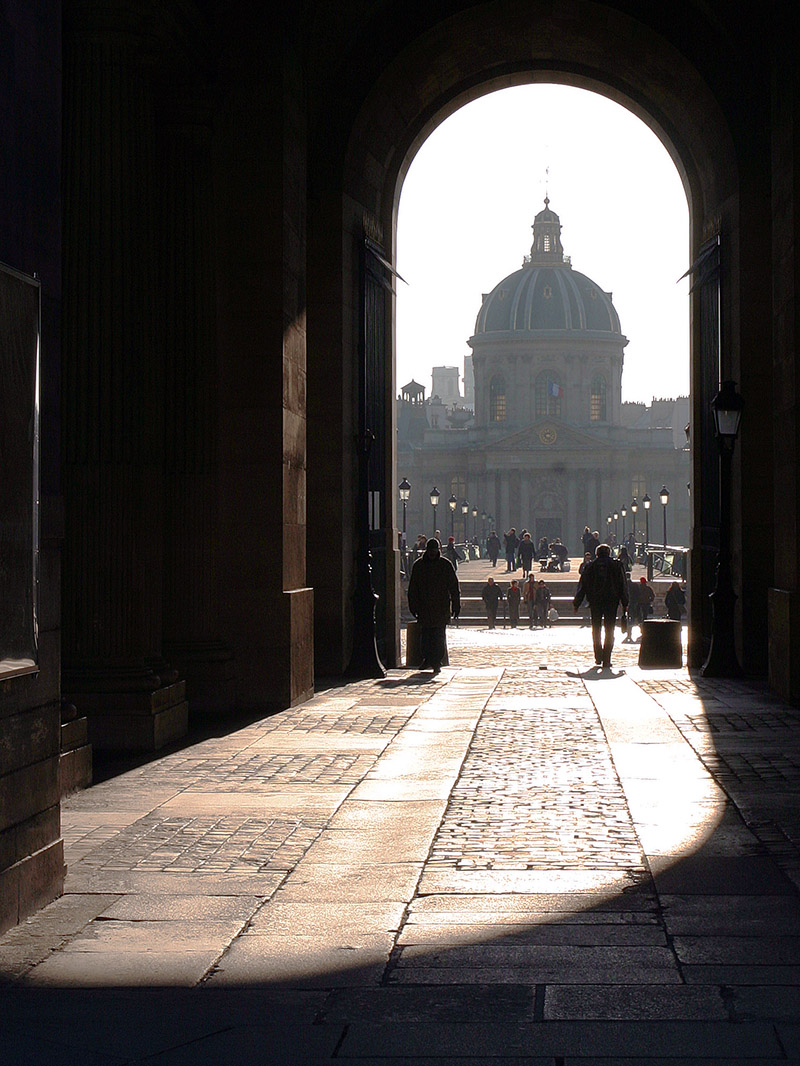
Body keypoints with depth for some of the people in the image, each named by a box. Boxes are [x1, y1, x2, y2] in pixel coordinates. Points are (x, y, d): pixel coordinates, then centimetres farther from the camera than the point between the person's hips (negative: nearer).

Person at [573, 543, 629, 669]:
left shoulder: (591, 566, 7)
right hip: (611, 601, -1)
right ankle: (606, 659, -7)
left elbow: (582, 585, 7)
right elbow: (622, 585, 4)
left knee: (596, 629, 14)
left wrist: (576, 603, 11)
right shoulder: (615, 565, 4)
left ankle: (598, 657, 14)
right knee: (609, 630, 0)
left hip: (595, 601, 1)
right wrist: (625, 603, 9)